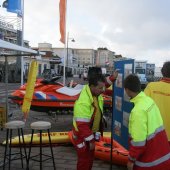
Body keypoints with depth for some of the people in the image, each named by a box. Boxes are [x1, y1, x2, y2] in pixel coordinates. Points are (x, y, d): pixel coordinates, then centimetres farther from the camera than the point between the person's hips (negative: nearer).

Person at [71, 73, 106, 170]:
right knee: (85, 160, 4)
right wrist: (91, 140, -22)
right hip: (82, 135, -8)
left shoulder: (97, 94, -9)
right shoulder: (83, 102, -34)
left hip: (91, 132, 8)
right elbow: (82, 125, -31)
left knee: (90, 158, 23)